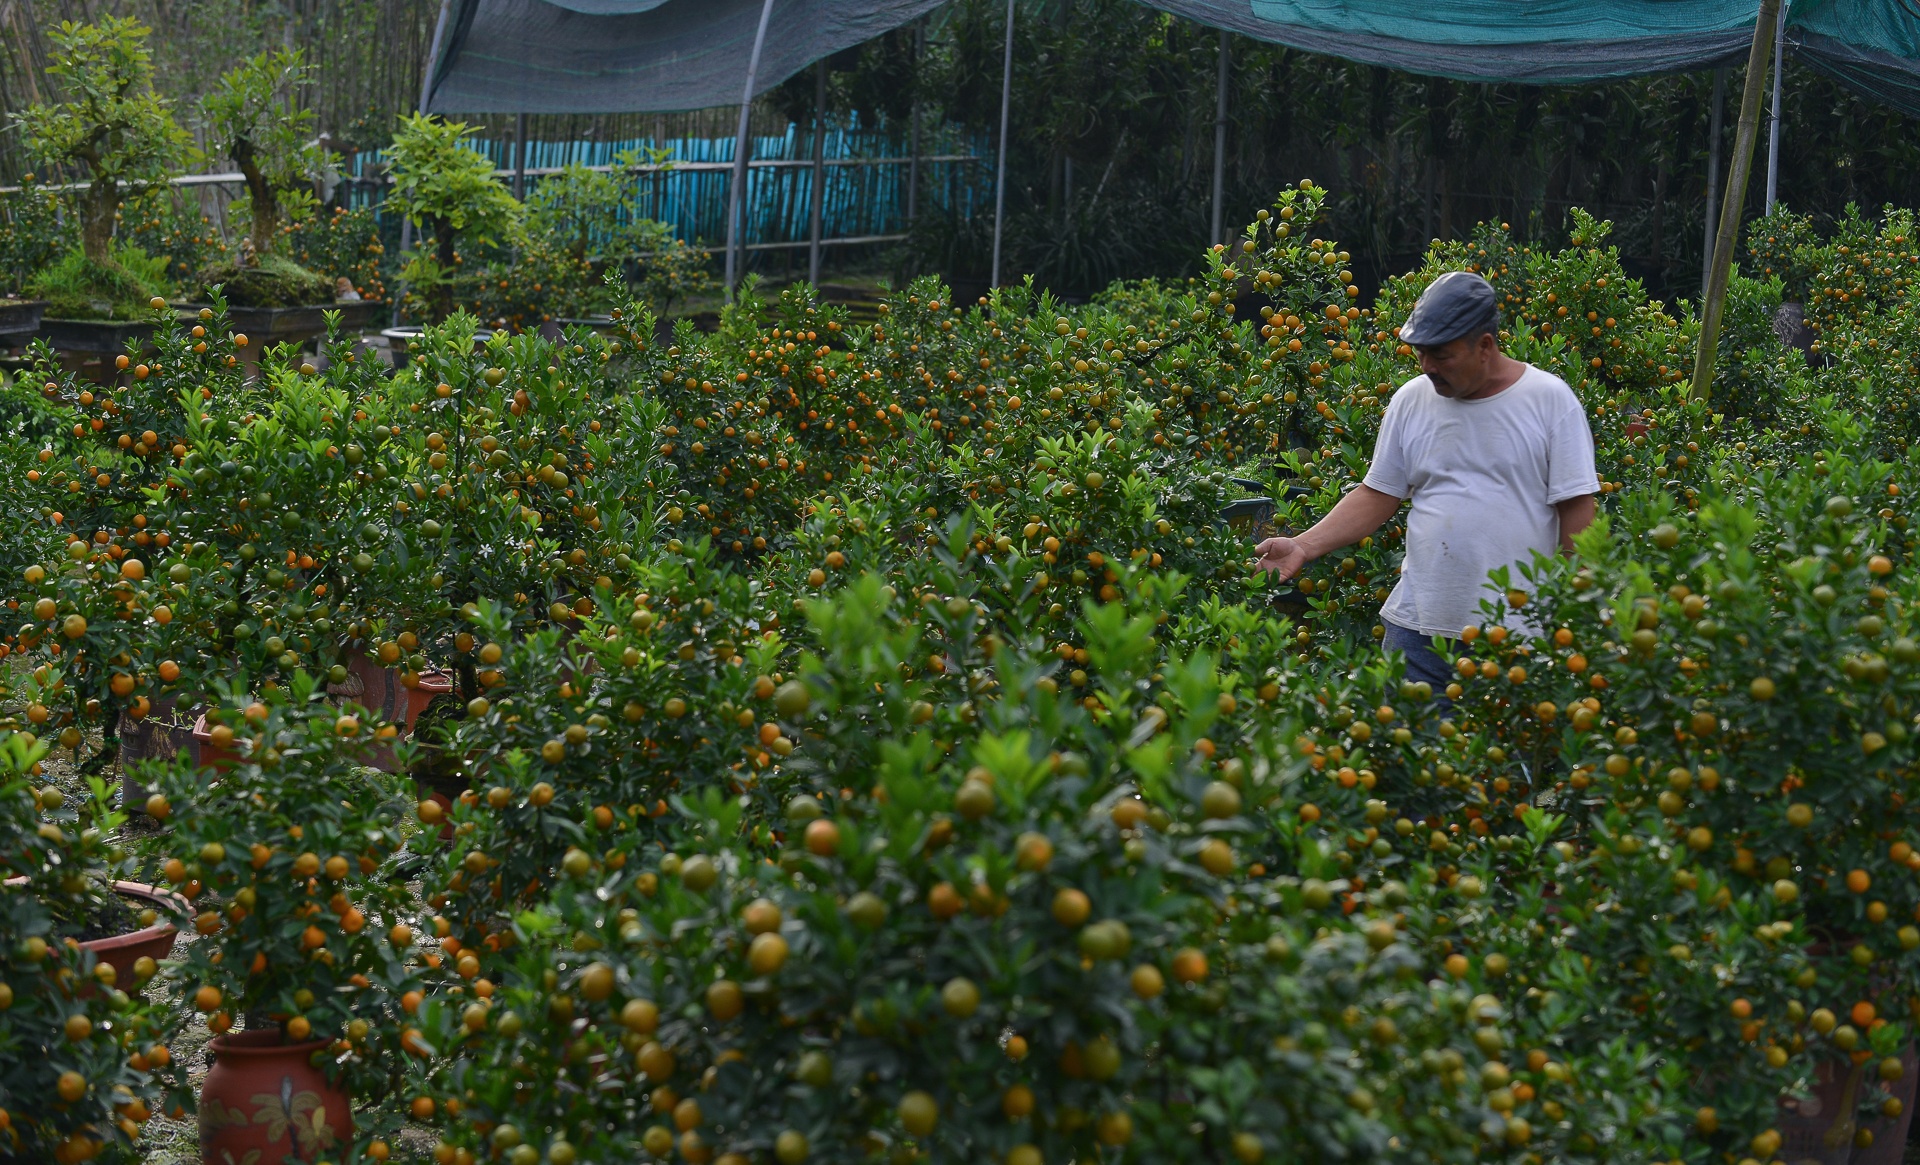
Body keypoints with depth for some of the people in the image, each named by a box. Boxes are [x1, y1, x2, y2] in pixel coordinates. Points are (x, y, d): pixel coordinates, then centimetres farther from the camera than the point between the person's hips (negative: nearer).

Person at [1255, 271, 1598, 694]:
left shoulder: (1551, 400, -3)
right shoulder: (1410, 400, 8)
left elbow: (1576, 509, -2)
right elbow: (1377, 497, 12)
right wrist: (1302, 547, -1)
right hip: (1417, 627, 3)